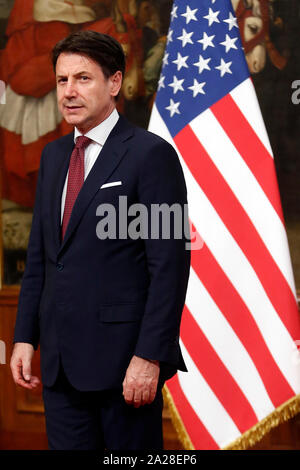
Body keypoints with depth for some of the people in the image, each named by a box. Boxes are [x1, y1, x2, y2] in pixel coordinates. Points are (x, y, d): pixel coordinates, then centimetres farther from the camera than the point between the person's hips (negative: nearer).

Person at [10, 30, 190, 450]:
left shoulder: (151, 154, -8)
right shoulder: (53, 155, 14)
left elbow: (169, 265, -13)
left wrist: (150, 357, -17)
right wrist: (25, 337, 10)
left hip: (123, 359, -6)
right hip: (60, 361, 6)